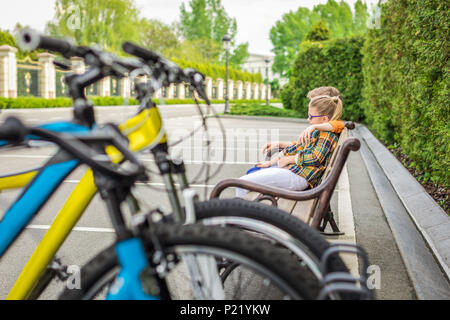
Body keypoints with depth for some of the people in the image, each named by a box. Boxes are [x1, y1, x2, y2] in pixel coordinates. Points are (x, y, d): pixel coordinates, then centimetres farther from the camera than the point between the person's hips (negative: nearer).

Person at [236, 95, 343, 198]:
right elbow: (298, 147, 18)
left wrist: (288, 159, -8)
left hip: (297, 176, -11)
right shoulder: (316, 132, 16)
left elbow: (316, 158, -20)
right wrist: (271, 162, 15)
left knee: (242, 183, -14)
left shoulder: (328, 135, -12)